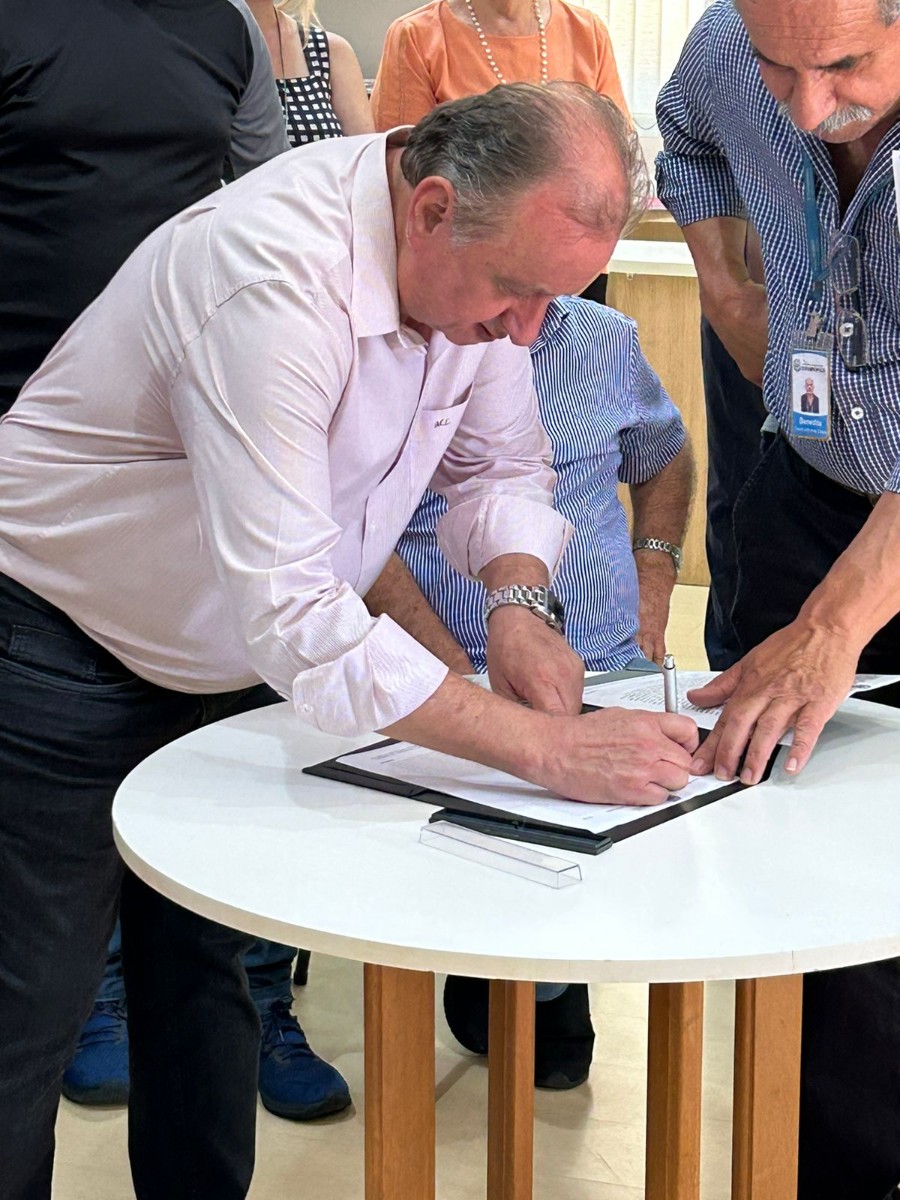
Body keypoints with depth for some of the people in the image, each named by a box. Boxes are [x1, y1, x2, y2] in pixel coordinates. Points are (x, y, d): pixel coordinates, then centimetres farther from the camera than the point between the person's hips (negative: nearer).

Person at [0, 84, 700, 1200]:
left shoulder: (481, 250, -10)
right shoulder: (274, 279, -36)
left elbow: (499, 465, 4)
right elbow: (294, 617, -40)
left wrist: (520, 602, -18)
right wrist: (543, 747, -40)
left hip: (224, 669, 8)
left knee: (207, 984, 14)